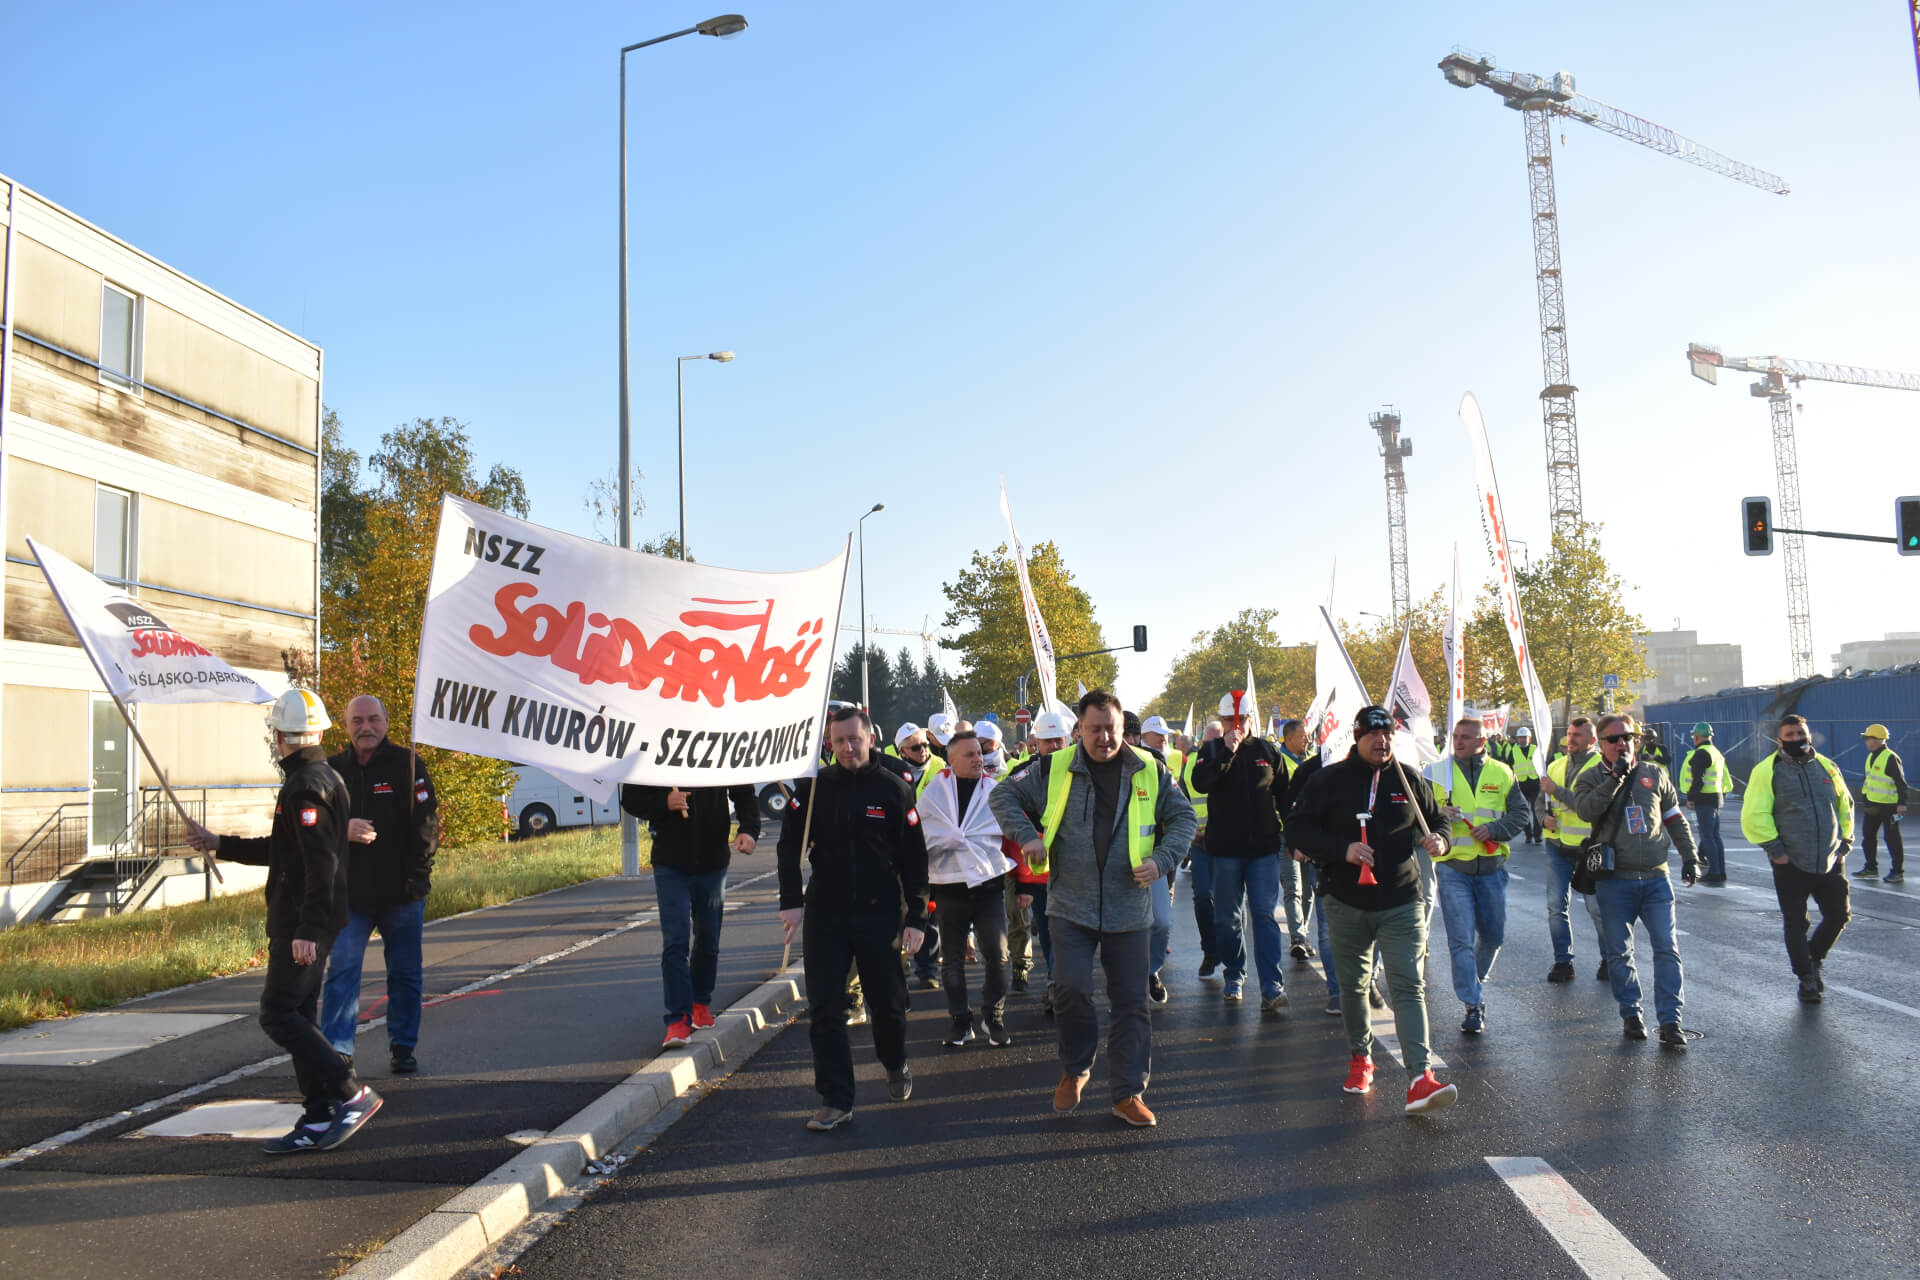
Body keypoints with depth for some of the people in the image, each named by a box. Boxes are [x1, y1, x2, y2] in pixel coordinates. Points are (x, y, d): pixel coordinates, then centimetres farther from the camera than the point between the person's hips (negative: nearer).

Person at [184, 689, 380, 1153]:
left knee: (278, 1015, -8)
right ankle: (319, 1122, 16)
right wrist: (219, 844, 32)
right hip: (301, 925, 10)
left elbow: (321, 863, -25)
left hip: (301, 926, -10)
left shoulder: (305, 787, -17)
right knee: (298, 1017, 12)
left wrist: (307, 930, -28)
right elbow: (283, 850, 27)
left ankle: (352, 1095, -8)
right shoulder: (322, 777, 16)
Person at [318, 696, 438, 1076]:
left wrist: (417, 880, -12)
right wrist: (343, 830, -15)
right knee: (341, 971, -3)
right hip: (349, 894, 1)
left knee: (405, 974, 9)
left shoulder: (407, 765, -2)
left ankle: (403, 1048, 22)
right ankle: (337, 1049, 4)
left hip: (401, 894, -1)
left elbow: (426, 824, -5)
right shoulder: (333, 769, 5)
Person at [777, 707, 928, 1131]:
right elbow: (789, 846, 4)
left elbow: (914, 858, 0)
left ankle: (896, 1066, 37)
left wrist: (916, 917, -3)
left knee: (888, 1003, 9)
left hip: (879, 913, -1)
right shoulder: (813, 787, 1)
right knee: (824, 1010, -1)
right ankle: (835, 1100, 6)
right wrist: (791, 901, -6)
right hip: (824, 914, 1)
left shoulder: (894, 790, -2)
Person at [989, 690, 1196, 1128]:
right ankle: (1075, 1070, 17)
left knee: (1131, 1002, 5)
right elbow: (1003, 796, 6)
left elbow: (1183, 817, 9)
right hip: (1071, 907, -1)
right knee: (1070, 989, -10)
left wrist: (1162, 860, -7)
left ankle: (1128, 1093, 19)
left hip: (1129, 909, 1)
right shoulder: (1054, 769, 0)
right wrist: (1027, 835, -10)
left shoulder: (1150, 771, 2)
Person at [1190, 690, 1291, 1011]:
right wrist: (1227, 753, -22)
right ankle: (1234, 975, 24)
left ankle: (1272, 986, -9)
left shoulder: (1268, 751, 7)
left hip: (1264, 846, 0)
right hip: (1225, 848, 0)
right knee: (1226, 917, 7)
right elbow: (1200, 782, -17)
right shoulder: (1212, 750, 3)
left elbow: (1285, 797, 14)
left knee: (1265, 914, -6)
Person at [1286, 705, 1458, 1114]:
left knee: (1409, 986, -10)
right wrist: (1342, 849, -17)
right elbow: (1297, 827, -3)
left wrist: (1438, 840, -4)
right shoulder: (1329, 780, -1)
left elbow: (1436, 820, 20)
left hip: (1402, 902, 0)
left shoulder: (1409, 780, 6)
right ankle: (1360, 1058, 32)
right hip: (1346, 903, 0)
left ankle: (1420, 1079, -16)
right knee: (1353, 985, 11)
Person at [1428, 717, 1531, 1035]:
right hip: (1452, 867, -2)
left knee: (1493, 935, 13)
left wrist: (1494, 829, -12)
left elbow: (1522, 813, 5)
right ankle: (1474, 1005, -2)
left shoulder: (1501, 773, 6)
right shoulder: (1439, 772, 1)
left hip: (1491, 867, 3)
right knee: (1461, 939, -7)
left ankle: (1476, 984, 38)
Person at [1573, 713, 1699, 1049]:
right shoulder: (1591, 779, 1)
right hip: (1614, 881, -2)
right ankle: (1631, 1013, 20)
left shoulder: (1654, 775, 9)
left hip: (1656, 877, 2)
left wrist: (1690, 857, 13)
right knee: (1619, 952, 5)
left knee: (1667, 949, -3)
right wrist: (1616, 777, -22)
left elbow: (1675, 818, 18)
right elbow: (1586, 810, -20)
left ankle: (1670, 1021, 1)